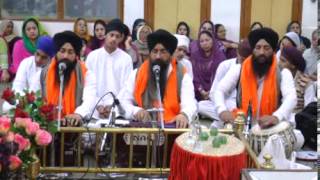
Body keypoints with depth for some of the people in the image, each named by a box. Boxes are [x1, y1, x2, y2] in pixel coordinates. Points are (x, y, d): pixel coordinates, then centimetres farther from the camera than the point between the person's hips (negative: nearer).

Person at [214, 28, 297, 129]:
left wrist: (276, 117, -35)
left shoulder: (283, 73, 1)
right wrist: (222, 110, -25)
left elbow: (291, 98, -14)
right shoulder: (239, 70, 5)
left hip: (270, 128, -1)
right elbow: (219, 91, -1)